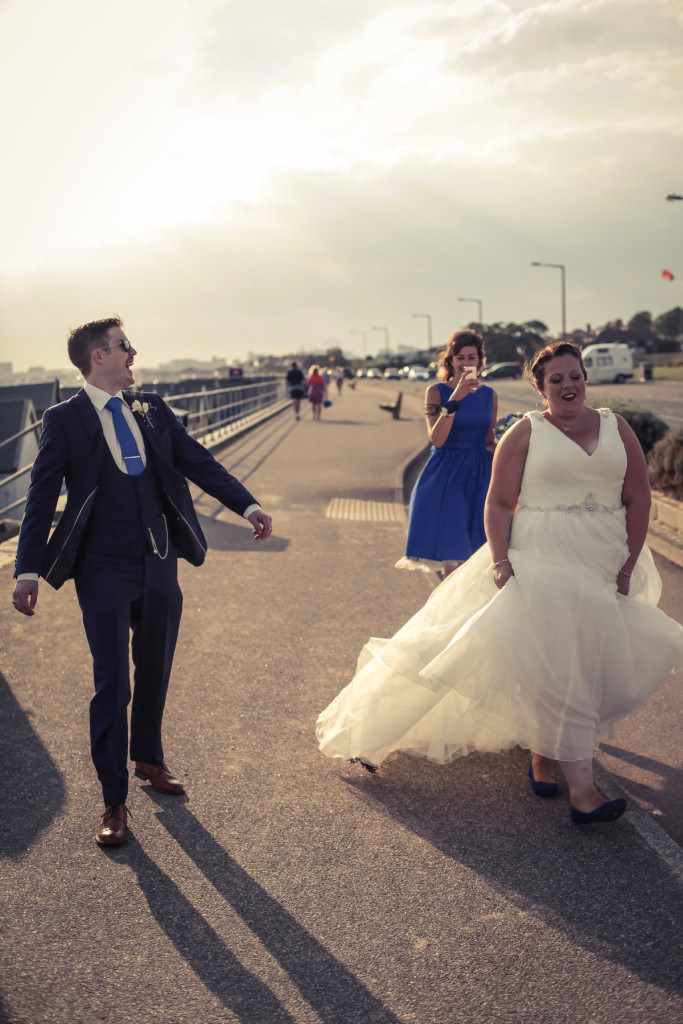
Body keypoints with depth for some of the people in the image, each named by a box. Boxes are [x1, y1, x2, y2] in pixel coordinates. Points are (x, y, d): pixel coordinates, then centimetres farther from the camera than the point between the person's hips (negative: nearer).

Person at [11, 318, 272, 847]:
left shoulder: (153, 409, 9)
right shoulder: (64, 420, -4)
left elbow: (199, 462, 6)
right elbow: (42, 497, -6)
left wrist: (249, 506, -4)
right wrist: (28, 571, -12)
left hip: (160, 565, 5)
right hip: (104, 571, -5)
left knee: (155, 672, 18)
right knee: (113, 685, -1)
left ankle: (149, 759, 41)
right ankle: (114, 801, 12)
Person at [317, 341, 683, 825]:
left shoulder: (617, 429, 8)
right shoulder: (525, 433, -1)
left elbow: (638, 499, 7)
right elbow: (499, 503, -3)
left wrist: (629, 566, 1)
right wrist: (500, 561, -15)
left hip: (603, 568, 5)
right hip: (540, 563, -4)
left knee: (589, 666, 10)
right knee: (557, 667, -13)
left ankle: (543, 756, 30)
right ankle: (582, 791, -12)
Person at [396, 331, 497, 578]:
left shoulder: (489, 395, 8)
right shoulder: (436, 391, -3)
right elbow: (436, 438, -15)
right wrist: (455, 398, -22)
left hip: (480, 476, 3)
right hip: (446, 476, -3)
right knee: (450, 560, -9)